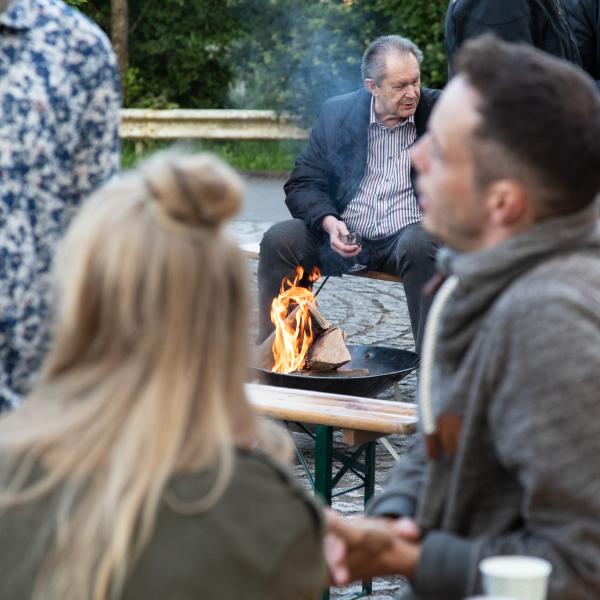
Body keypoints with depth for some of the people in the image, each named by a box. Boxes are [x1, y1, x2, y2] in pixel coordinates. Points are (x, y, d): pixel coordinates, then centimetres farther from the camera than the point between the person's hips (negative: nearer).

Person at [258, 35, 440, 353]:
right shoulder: (336, 113, 5)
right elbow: (302, 185, 4)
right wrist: (329, 222, -16)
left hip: (408, 235, -2)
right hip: (344, 237, 2)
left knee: (419, 244, -36)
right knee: (279, 240, -19)